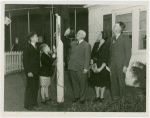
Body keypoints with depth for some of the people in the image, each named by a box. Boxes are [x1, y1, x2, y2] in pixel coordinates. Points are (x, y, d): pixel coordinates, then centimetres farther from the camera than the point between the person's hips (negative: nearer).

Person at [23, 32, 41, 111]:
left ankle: (34, 103, 22)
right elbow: (25, 60, -12)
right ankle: (28, 105, 9)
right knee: (30, 88, -1)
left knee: (36, 88, 12)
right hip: (31, 72, -7)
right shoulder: (27, 48, -9)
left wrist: (38, 70, 9)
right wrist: (28, 71, -17)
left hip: (36, 71, 8)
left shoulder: (36, 47, 13)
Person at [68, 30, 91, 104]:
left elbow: (87, 58, -9)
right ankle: (76, 96, 26)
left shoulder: (86, 45, -4)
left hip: (81, 68, -5)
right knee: (74, 83, 13)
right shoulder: (73, 43, 12)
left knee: (82, 84, 4)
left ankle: (82, 98, 16)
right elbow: (71, 54, 22)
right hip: (72, 67, 5)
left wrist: (86, 68, -13)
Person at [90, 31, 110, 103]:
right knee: (96, 81, 12)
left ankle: (101, 97, 19)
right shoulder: (96, 44, 3)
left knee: (102, 82, 6)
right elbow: (92, 55, 6)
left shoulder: (106, 46, -12)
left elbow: (105, 60, -15)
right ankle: (97, 96, 24)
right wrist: (92, 64, -4)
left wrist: (100, 68, -20)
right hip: (95, 67, 5)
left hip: (102, 67, -5)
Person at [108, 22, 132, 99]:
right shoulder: (113, 38, 14)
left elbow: (128, 53, -9)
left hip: (121, 65, -5)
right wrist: (109, 64, 7)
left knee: (121, 82, 1)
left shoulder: (125, 38, -6)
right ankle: (114, 98, 16)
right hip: (112, 65, 6)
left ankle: (121, 98, 13)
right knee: (113, 82, 7)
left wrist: (125, 66, -14)